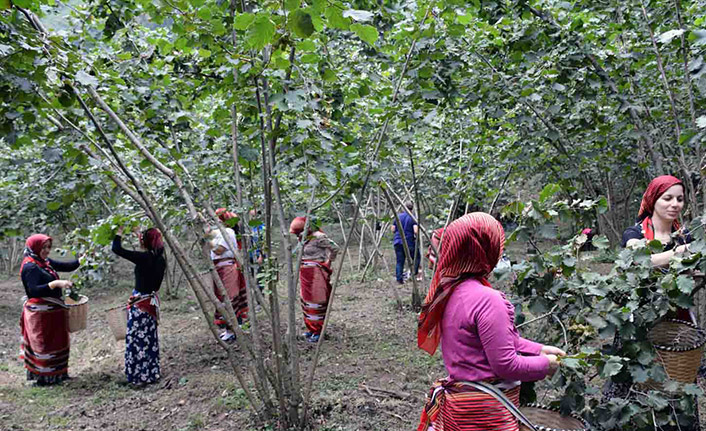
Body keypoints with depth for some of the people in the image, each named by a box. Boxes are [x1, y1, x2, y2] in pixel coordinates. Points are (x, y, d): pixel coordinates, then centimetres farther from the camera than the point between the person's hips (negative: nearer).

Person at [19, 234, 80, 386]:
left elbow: (67, 266, 11)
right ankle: (43, 377, 12)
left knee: (57, 342, 17)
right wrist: (56, 283, -35)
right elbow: (34, 290, -26)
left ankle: (57, 373, 28)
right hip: (40, 313, -9)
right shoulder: (30, 267, -17)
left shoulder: (46, 262, 8)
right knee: (43, 344, 1)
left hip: (53, 311, 9)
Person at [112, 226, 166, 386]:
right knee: (150, 338, 17)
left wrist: (119, 232, -2)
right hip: (152, 300, 8)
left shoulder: (143, 257, -19)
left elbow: (116, 249, -15)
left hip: (140, 302, -8)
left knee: (137, 338, 2)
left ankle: (141, 376, 7)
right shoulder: (160, 259, 1)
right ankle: (152, 373, 26)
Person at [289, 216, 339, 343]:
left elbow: (334, 248, -14)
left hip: (316, 273, -8)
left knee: (316, 302, -2)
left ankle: (318, 332, 7)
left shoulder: (318, 237, -18)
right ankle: (311, 329, 28)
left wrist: (328, 262, -4)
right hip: (305, 273, 8)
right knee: (306, 300, 15)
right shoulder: (302, 238, 6)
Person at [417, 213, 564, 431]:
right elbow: (505, 365, -21)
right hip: (486, 412, -8)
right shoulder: (487, 300, -25)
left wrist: (539, 349, 11)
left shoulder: (451, 291, 2)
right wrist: (545, 364, -5)